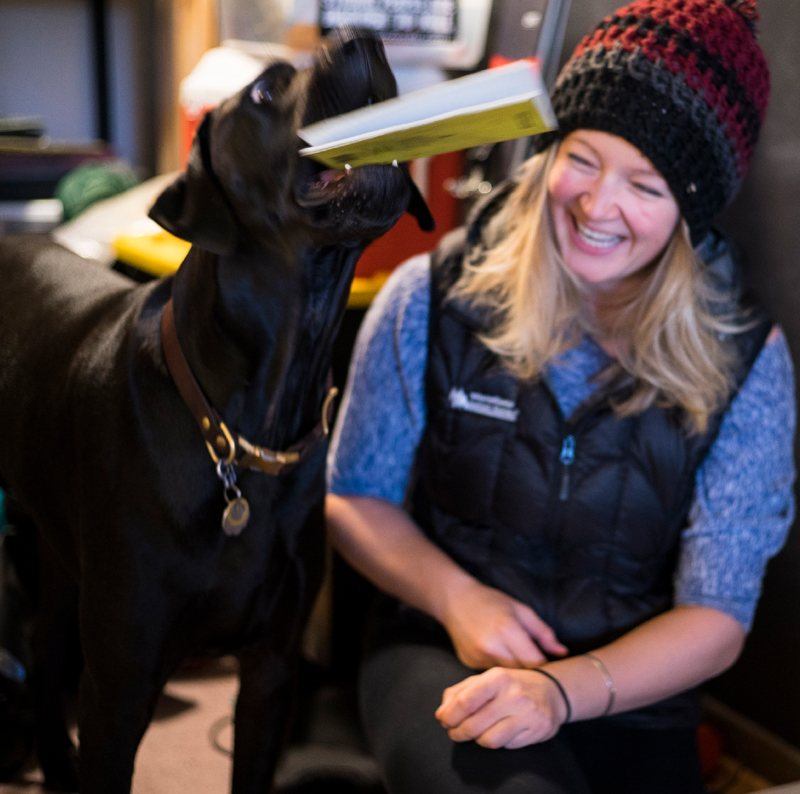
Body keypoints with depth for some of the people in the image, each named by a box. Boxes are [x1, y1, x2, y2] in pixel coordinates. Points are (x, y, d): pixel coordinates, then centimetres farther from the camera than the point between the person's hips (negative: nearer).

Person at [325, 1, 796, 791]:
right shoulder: (433, 297, -5)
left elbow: (716, 618, -4)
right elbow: (354, 495, 5)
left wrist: (564, 688, -20)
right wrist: (456, 597, -13)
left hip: (628, 698, 2)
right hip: (440, 652, -1)